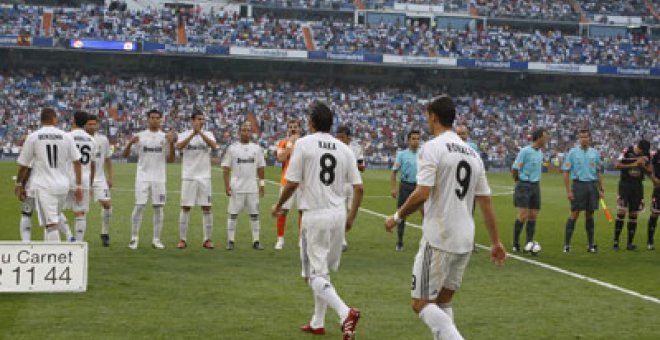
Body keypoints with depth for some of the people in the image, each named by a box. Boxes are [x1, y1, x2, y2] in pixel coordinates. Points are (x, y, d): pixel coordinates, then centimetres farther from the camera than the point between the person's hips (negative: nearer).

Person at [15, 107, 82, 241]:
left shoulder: (33, 137, -1)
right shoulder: (66, 136, 4)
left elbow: (23, 164, 3)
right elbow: (77, 161, 2)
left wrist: (19, 184, 17)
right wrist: (78, 185, 6)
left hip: (43, 186, -3)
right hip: (63, 185, 3)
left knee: (51, 224, -9)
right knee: (54, 220, 21)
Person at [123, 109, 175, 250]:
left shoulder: (165, 137, 6)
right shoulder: (140, 136, 3)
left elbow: (170, 159, 5)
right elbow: (125, 155, 2)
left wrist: (171, 143, -10)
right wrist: (130, 143, -17)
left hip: (159, 178, 1)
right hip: (143, 177, -1)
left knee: (158, 207, 2)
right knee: (139, 206, -6)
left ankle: (156, 239, 9)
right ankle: (134, 238, 2)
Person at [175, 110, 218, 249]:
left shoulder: (208, 134, 5)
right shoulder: (185, 134, 2)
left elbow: (214, 146, -16)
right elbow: (178, 147, -18)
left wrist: (200, 133, -28)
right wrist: (193, 134, -28)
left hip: (204, 177, 1)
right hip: (188, 176, -1)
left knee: (206, 208, 2)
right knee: (185, 207, 1)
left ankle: (207, 239, 8)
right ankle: (182, 239, 7)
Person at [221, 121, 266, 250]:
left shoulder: (256, 148, 6)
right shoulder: (232, 148, 0)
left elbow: (260, 168, 10)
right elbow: (226, 168, -1)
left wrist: (262, 184, 6)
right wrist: (227, 185, -8)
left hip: (252, 187, 2)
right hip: (236, 187, -2)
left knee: (254, 214, 4)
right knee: (233, 214, 1)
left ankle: (256, 241, 9)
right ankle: (230, 241, 6)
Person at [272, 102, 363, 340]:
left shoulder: (304, 144, -8)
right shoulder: (344, 149, 6)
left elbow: (292, 183, -9)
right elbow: (358, 188, 4)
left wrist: (278, 205, 9)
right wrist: (351, 216, 18)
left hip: (315, 215, -5)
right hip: (338, 215, 5)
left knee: (315, 274, -3)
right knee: (323, 271, 20)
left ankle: (345, 313, -25)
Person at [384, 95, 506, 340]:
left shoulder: (432, 148, -10)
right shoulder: (472, 154, 13)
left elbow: (422, 194, -19)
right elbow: (486, 202, 13)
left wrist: (397, 216, -4)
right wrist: (496, 242, 18)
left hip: (438, 239, -7)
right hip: (466, 242, 7)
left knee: (421, 304, -2)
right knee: (443, 302, 17)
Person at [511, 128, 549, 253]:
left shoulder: (540, 152, 12)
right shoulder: (525, 151, -11)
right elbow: (514, 169, -8)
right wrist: (519, 181, 6)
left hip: (535, 186, 7)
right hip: (524, 186, -7)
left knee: (533, 216, 3)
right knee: (523, 215, -11)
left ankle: (529, 243, 7)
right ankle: (515, 244, -1)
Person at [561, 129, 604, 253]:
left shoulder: (595, 153, 10)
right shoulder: (573, 152, -1)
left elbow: (598, 172, 15)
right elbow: (566, 172, -3)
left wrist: (601, 189, 8)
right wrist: (568, 191, -10)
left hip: (592, 185, 3)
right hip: (578, 184, -3)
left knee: (590, 214, 8)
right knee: (574, 214, -6)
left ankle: (590, 244, 14)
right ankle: (567, 244, -4)